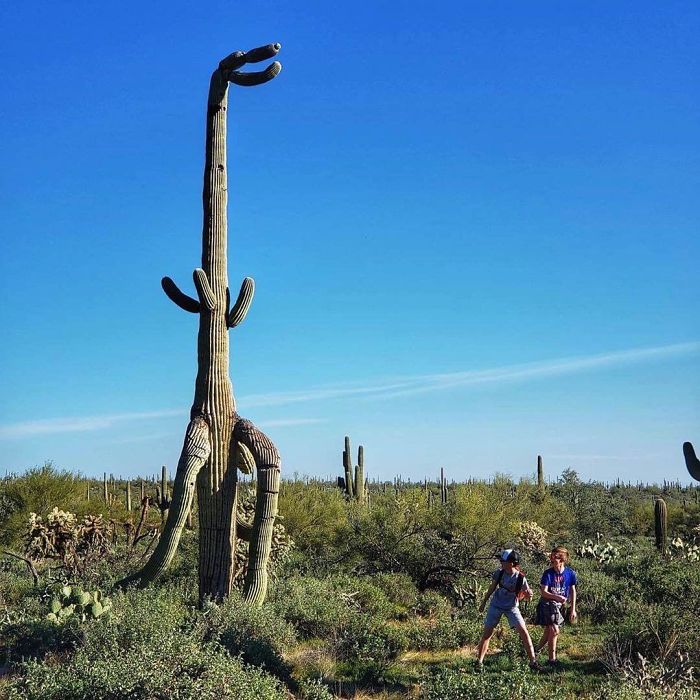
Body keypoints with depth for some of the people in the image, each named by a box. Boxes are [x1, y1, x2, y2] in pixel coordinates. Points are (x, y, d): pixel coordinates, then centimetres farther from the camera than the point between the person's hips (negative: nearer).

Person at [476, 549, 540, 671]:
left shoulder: (521, 578, -19)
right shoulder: (499, 573, -12)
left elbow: (526, 597, -11)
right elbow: (492, 588, 4)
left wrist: (528, 595, -36)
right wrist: (483, 602, 12)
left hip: (512, 608, -2)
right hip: (496, 606, 2)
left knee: (524, 632, -13)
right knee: (487, 633, 1)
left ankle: (533, 661, -4)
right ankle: (479, 661, 13)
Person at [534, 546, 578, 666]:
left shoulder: (570, 573, -4)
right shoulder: (548, 573, -14)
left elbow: (572, 591, 7)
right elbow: (543, 592, -16)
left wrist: (573, 609, 7)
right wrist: (557, 597, -33)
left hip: (559, 606, 4)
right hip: (547, 604, -4)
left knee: (549, 632, 10)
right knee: (555, 630, -14)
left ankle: (537, 651, 32)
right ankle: (552, 659, -4)